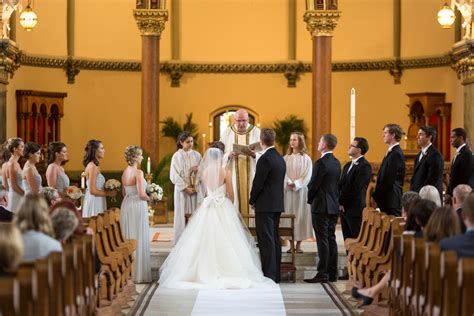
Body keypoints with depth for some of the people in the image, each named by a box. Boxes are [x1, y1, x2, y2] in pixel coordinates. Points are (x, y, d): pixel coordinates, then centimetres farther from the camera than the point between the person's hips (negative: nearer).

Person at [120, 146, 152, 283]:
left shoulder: (125, 172, 10)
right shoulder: (138, 172, -15)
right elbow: (141, 194, -19)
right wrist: (150, 198, -1)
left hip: (126, 205, 8)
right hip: (138, 206, -8)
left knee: (128, 238, 13)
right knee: (139, 239, -2)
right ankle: (139, 273, 0)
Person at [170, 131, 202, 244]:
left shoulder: (197, 155, 6)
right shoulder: (177, 156, -4)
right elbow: (175, 175, -7)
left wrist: (198, 169, -14)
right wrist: (186, 188, -11)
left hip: (195, 188, 3)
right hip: (182, 189, -3)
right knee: (182, 214, 0)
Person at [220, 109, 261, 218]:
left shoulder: (256, 132, 4)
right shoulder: (227, 132, 8)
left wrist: (254, 154, -21)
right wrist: (229, 155, -17)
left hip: (251, 174, -1)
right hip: (233, 174, 1)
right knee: (234, 201, -5)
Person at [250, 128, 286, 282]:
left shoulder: (265, 159, -16)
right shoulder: (280, 159, 12)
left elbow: (258, 183, -15)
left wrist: (252, 201, -1)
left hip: (265, 205, -9)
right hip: (277, 204, 9)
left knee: (266, 241, -7)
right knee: (275, 239, 12)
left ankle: (268, 275, -7)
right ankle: (276, 274, 16)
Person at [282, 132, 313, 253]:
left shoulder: (306, 159, 1)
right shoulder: (286, 158, 8)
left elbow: (307, 176, -4)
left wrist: (296, 184, -15)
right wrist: (289, 183, -16)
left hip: (301, 190, -2)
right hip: (288, 191, 2)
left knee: (300, 215, -2)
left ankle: (298, 245, 4)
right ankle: (291, 245, 6)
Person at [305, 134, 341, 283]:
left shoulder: (321, 162, -16)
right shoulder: (336, 163, 10)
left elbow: (313, 184, -14)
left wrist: (310, 199, 3)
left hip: (321, 206, -8)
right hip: (334, 206, 8)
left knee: (322, 240, -6)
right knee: (331, 239, 11)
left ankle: (322, 274, -5)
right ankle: (332, 273, 13)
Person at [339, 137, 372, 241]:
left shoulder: (364, 166, -11)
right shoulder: (348, 165, 18)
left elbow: (356, 188, -17)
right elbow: (341, 185, 15)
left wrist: (342, 202, -11)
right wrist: (340, 203, 0)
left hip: (355, 210, -8)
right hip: (344, 209, 8)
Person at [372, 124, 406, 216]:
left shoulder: (396, 154, -15)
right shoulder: (392, 152, 17)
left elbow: (389, 180, -18)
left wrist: (375, 197, -12)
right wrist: (376, 196, 12)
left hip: (391, 201, -10)